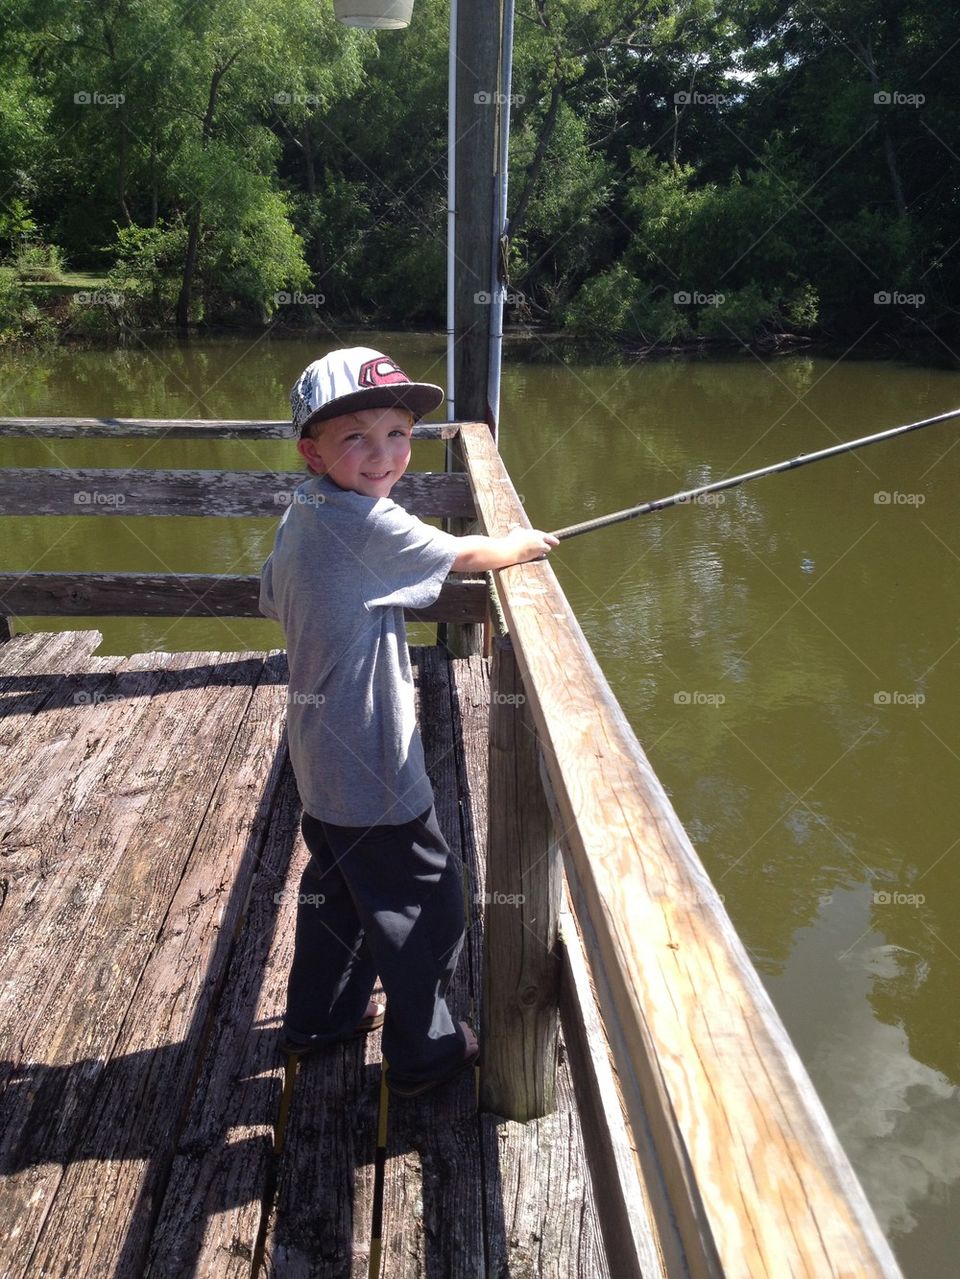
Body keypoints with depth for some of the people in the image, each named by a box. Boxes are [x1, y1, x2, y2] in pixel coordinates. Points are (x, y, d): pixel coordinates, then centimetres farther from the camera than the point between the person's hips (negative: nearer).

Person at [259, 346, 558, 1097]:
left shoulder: (299, 519, 4)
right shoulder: (369, 524, -23)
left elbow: (276, 603, 17)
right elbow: (468, 556, -12)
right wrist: (523, 545, 8)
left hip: (322, 762, 9)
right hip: (372, 771, -9)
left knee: (337, 884, 26)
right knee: (425, 903, 8)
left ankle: (319, 1017, 44)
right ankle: (425, 1052, 25)